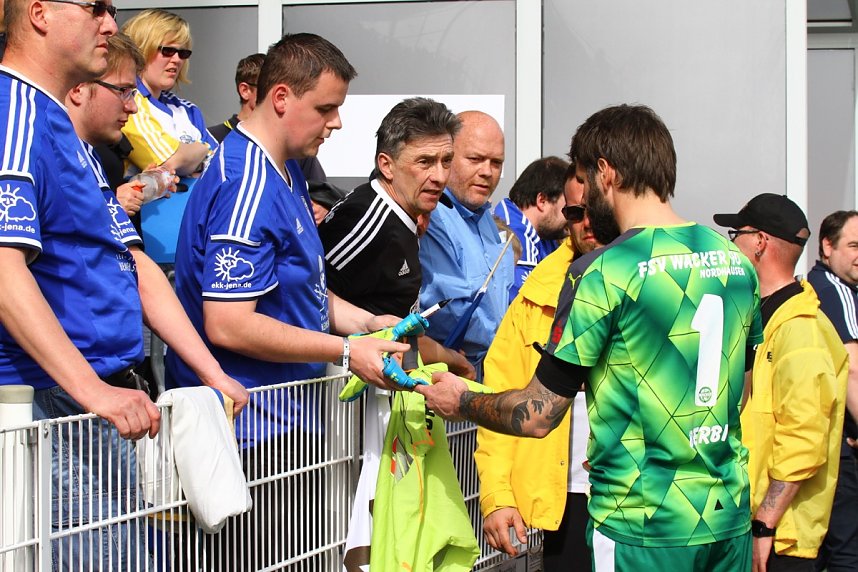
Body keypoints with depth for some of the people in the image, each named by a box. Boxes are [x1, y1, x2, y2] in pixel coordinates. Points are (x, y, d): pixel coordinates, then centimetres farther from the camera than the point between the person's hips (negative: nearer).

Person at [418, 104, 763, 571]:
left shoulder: (601, 274, -15)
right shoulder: (736, 260, 4)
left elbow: (538, 415, -12)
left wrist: (460, 402, 6)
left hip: (642, 529, -6)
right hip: (730, 520, 6)